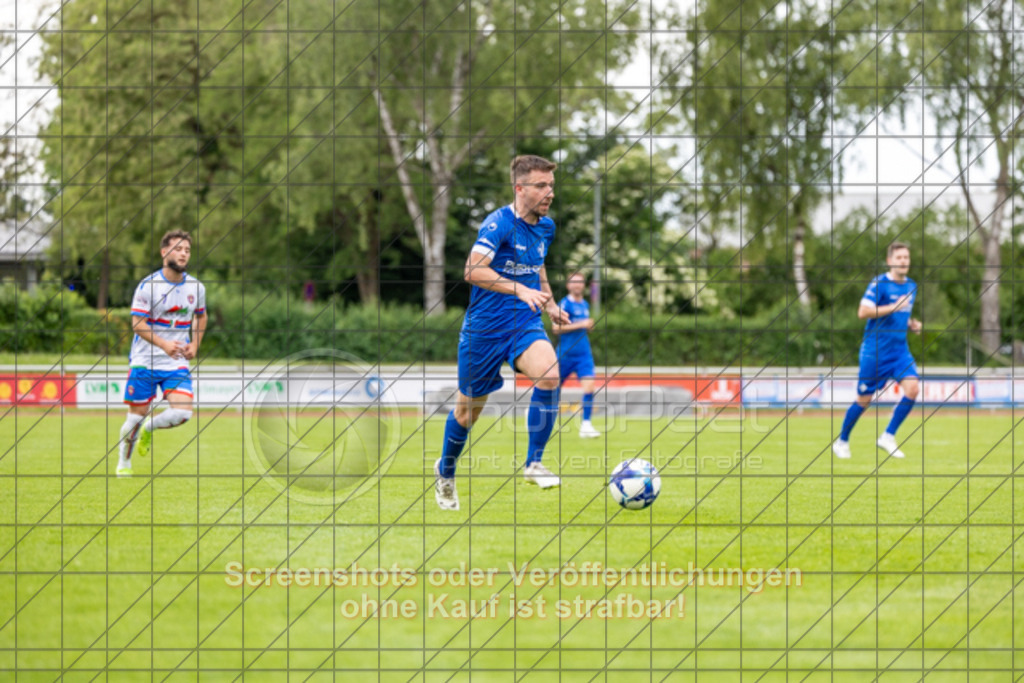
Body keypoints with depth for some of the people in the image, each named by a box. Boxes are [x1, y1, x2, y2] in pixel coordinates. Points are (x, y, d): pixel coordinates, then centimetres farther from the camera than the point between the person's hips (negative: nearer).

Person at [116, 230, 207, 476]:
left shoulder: (196, 288, 2)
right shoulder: (147, 286, -11)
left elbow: (200, 316, 21)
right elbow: (138, 324, -15)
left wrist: (194, 345, 6)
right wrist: (164, 344, -29)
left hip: (177, 363, 3)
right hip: (144, 361, -3)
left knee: (182, 413, -15)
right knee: (136, 415, 2)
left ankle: (149, 428, 17)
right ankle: (124, 462, 27)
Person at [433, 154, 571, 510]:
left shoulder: (546, 227, 6)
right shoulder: (499, 224, -18)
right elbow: (474, 270, -31)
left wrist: (550, 304, 14)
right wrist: (520, 290, -39)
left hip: (525, 324, 5)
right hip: (485, 327, -5)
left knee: (549, 371, -27)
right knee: (468, 409, 8)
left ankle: (534, 463, -17)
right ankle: (446, 471, 37)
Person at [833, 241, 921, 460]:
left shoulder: (911, 286, 10)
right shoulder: (879, 283, -11)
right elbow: (863, 312, -20)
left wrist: (912, 324, 6)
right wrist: (893, 307, -24)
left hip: (900, 349, 5)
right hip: (875, 350, -5)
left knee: (913, 388, -16)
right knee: (864, 399, 3)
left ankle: (888, 437, -5)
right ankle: (842, 441, 24)